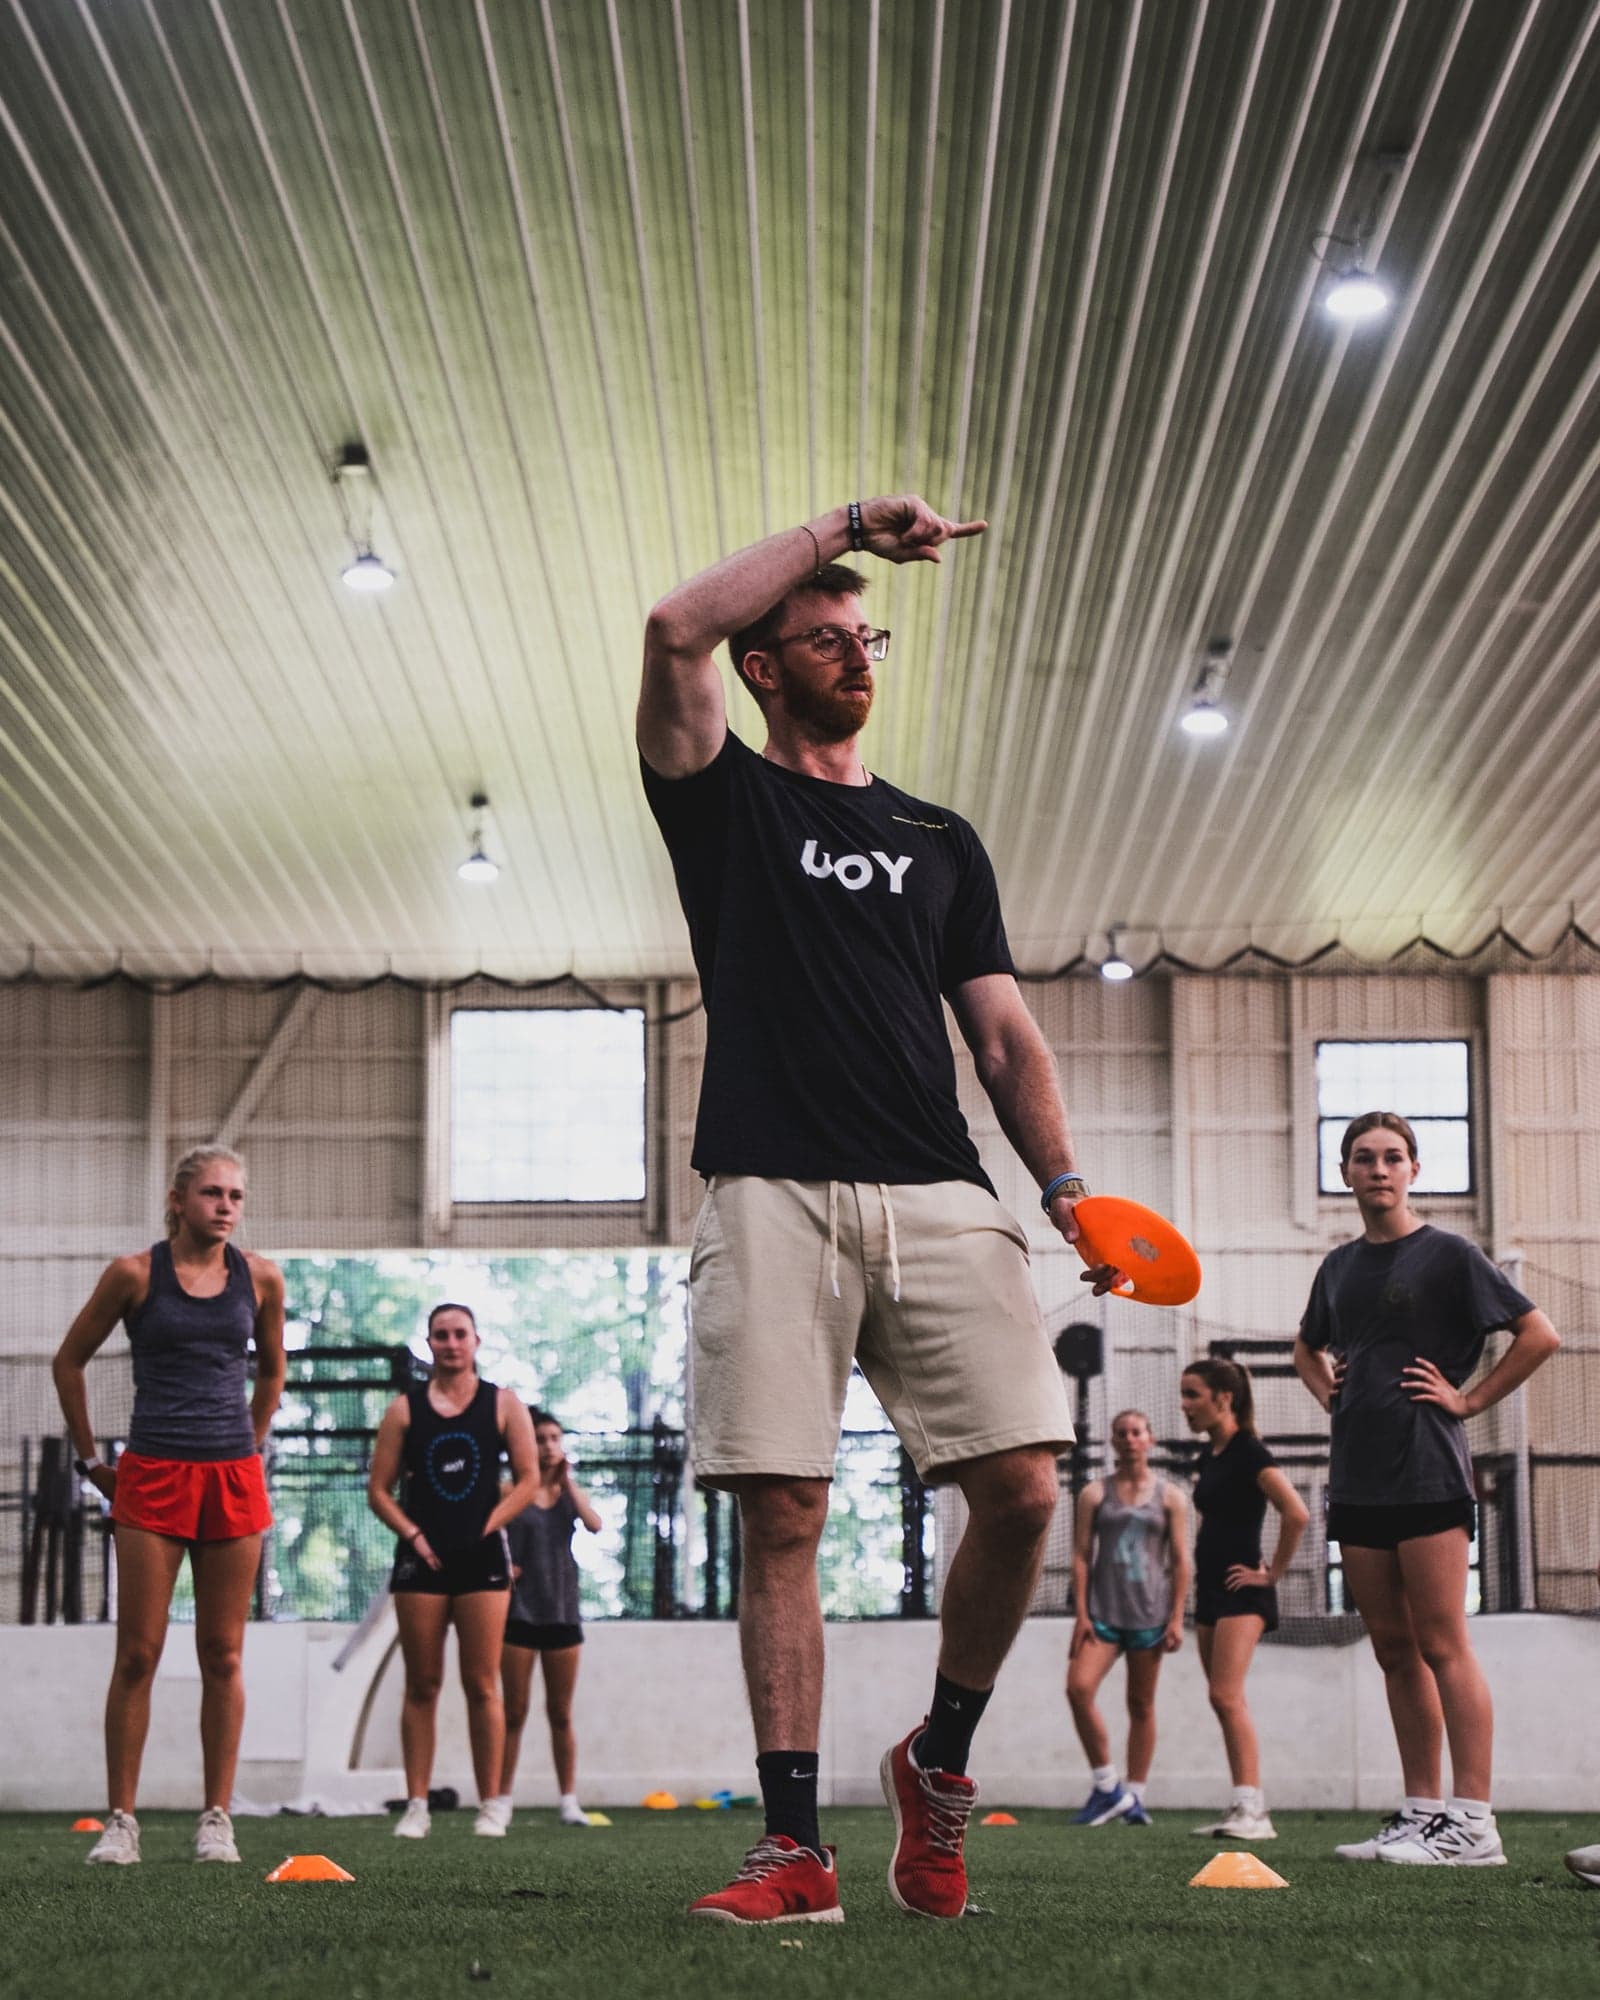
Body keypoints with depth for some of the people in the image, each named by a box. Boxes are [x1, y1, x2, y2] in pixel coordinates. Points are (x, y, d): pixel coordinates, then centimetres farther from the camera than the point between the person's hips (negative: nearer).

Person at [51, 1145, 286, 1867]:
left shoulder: (260, 1278, 4)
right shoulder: (134, 1273, -3)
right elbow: (69, 1361, 9)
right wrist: (90, 1459, 10)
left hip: (234, 1480, 2)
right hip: (151, 1479, -2)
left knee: (222, 1656, 3)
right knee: (137, 1654, -3)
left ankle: (217, 1819, 9)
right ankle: (121, 1820, 3)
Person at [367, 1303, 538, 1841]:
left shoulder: (503, 1403, 5)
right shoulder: (405, 1408, 6)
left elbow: (528, 1480, 3)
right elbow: (379, 1490, 6)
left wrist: (486, 1526, -6)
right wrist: (413, 1535, -7)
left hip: (481, 1556, -1)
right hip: (422, 1558, 1)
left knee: (481, 1685, -1)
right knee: (422, 1686, 2)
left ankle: (489, 1806, 2)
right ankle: (416, 1806, 4)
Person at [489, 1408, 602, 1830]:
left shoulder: (571, 1493, 9)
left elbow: (594, 1524, -10)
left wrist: (567, 1480, -9)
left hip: (562, 1610, 2)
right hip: (519, 1610, -2)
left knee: (561, 1714, 6)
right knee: (515, 1712, 0)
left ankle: (569, 1800, 9)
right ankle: (502, 1799, 6)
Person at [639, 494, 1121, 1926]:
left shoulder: (941, 841, 24)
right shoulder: (727, 802, 15)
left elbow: (1006, 1033, 18)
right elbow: (679, 629, -3)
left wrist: (1064, 1185, 4)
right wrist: (842, 525, 3)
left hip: (940, 1201, 3)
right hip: (774, 1199, -2)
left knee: (1023, 1483, -12)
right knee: (782, 1517, -6)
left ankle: (942, 1757, 11)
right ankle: (796, 1850, -2)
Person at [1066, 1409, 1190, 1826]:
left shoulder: (1169, 1496, 7)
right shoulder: (1095, 1494, 8)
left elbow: (1181, 1561, 5)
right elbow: (1081, 1554, 4)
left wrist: (1177, 1618, -3)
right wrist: (1081, 1613, -4)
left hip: (1149, 1613, 0)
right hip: (1103, 1610, 0)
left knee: (1141, 1704, 4)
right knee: (1079, 1687, -18)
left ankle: (1134, 1797, 11)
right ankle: (1108, 1787, -7)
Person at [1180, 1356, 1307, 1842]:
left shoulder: (1248, 1453, -12)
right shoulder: (1209, 1457, 14)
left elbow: (1296, 1514, -22)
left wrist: (1273, 1572, -15)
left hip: (1241, 1592, -9)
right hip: (1210, 1588, 9)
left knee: (1226, 1695, -18)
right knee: (1223, 1701, 7)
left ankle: (1252, 1810, -20)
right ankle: (1243, 1810, 9)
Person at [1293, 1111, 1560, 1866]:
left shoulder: (1447, 1254, -3)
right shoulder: (1339, 1266, 15)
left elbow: (1539, 1335, -7)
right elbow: (1308, 1347, 34)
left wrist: (1469, 1400, -8)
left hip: (1426, 1471, -7)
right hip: (1357, 1476, 7)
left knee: (1441, 1646, -10)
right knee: (1394, 1651, 7)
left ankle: (1471, 1824, -11)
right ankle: (1420, 1812, 11)